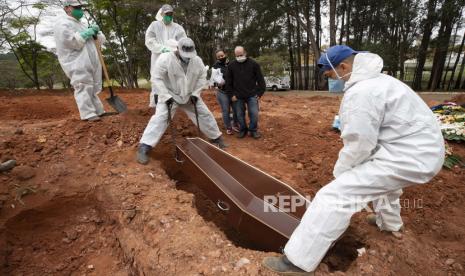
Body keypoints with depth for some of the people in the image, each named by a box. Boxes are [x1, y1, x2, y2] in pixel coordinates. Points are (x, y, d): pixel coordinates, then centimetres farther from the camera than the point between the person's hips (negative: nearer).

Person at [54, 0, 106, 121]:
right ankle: (88, 114, -21)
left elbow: (100, 40, 23)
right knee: (84, 87, -16)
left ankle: (98, 111, 18)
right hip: (77, 63, -9)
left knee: (93, 88, 11)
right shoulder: (63, 23, -1)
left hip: (90, 62, 9)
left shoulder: (79, 24, 27)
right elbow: (73, 42, -18)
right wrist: (86, 33, -8)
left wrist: (96, 32, 3)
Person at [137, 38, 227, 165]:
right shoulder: (165, 59, -22)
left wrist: (195, 93, -7)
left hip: (189, 95, 4)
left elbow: (202, 77, 3)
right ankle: (144, 147, -15)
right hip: (169, 95, -4)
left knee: (205, 114, 6)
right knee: (160, 117, -19)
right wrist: (167, 96, -24)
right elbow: (157, 79, -17)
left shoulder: (197, 60, -9)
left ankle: (216, 137, 26)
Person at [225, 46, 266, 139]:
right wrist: (232, 94, 2)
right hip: (238, 96, 2)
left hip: (252, 95, -1)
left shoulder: (253, 64, -2)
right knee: (240, 115, 8)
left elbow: (260, 80, 1)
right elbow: (228, 82, 7)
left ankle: (253, 130, 16)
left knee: (254, 114, -3)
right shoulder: (231, 65, 2)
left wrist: (260, 92, -3)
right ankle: (242, 130, 26)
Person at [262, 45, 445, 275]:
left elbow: (358, 145, -19)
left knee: (334, 196, -16)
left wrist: (339, 172, -2)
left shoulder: (360, 92, -21)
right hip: (422, 150, 11)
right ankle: (390, 224, 64)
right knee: (381, 179, 40)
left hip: (406, 157, -11)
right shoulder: (376, 79, 14)